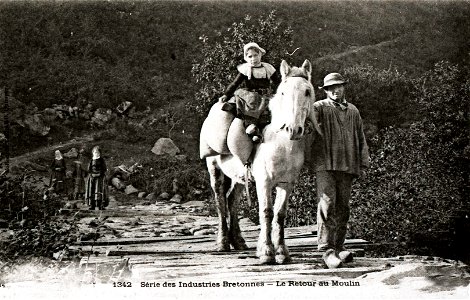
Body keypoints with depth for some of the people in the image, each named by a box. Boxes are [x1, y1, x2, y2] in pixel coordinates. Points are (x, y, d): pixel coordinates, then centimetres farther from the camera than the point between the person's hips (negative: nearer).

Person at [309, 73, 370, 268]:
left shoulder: (353, 111, 19)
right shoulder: (319, 108, 6)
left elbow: (361, 140, 21)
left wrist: (363, 164, 14)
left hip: (347, 166, 5)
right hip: (324, 165, -4)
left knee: (342, 207, 7)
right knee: (327, 204, -13)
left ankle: (338, 247, 15)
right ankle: (327, 249, -14)